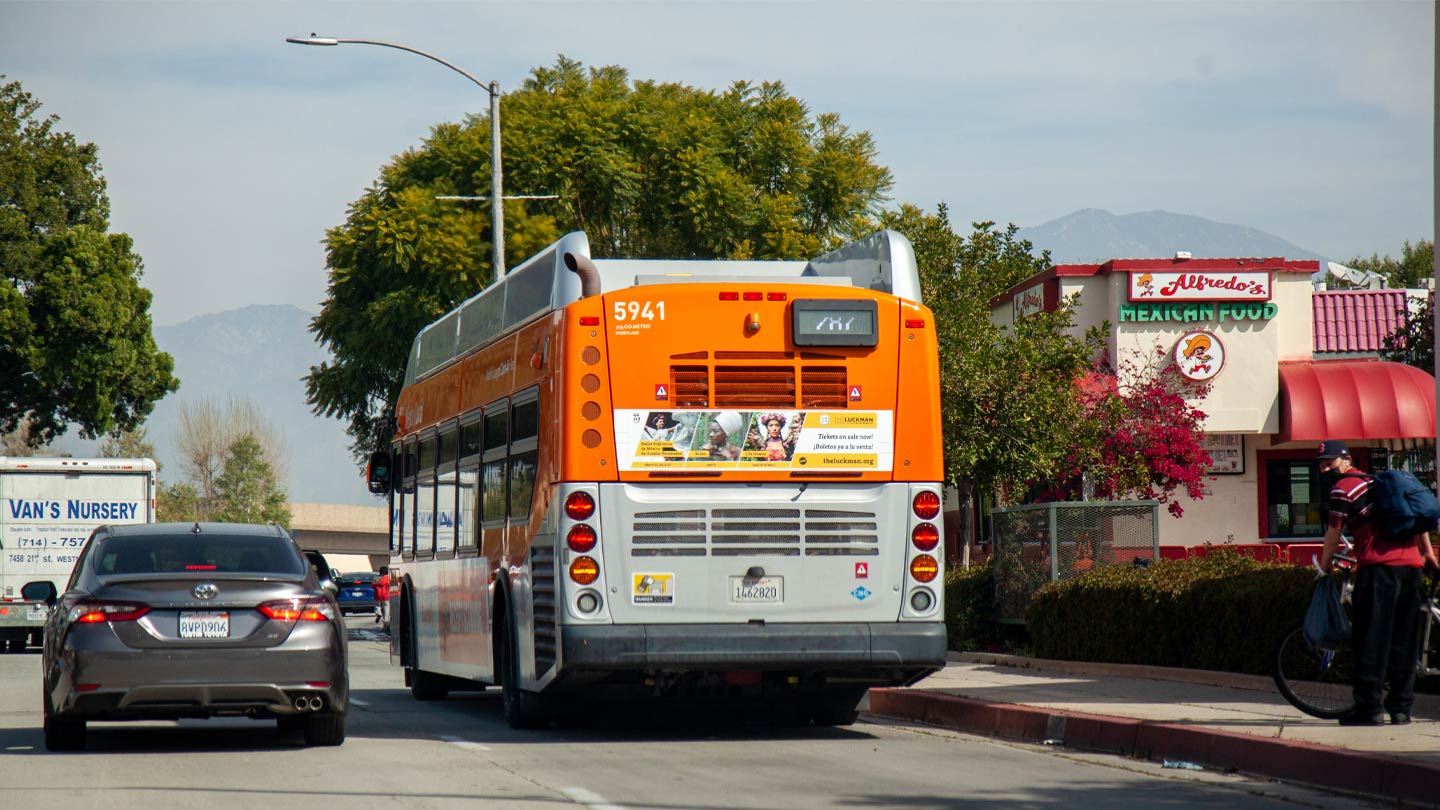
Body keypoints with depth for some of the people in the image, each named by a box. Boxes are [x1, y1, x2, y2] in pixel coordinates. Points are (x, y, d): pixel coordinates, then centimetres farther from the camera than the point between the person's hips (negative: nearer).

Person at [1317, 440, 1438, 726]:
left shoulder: (1343, 487, 2)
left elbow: (1334, 533, 2)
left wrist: (1325, 563, 18)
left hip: (1379, 565, -7)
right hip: (1411, 563, 8)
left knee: (1371, 639, -5)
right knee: (1404, 640, 10)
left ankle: (1368, 708, -7)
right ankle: (1401, 707, 11)